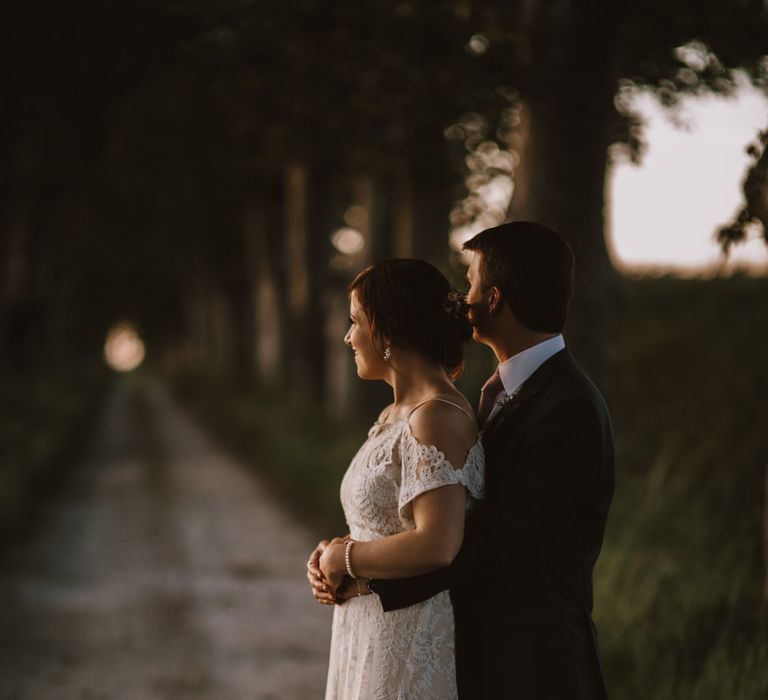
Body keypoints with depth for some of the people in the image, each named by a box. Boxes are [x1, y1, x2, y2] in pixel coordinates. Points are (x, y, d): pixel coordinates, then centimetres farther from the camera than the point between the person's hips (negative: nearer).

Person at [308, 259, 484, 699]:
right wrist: (333, 555, 2)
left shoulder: (436, 419, -18)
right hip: (372, 636, 9)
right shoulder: (397, 416, 11)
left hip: (411, 646, -9)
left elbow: (436, 546, -29)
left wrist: (345, 557, -14)